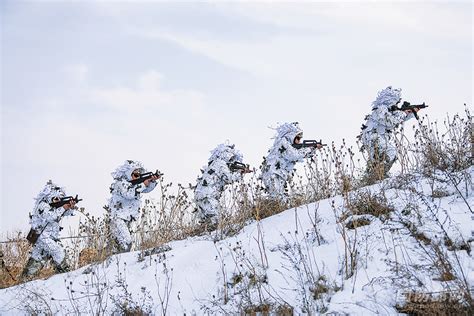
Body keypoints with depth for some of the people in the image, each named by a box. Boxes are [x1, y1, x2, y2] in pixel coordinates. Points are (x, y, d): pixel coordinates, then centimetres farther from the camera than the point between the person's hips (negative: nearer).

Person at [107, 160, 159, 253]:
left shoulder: (136, 183, 13)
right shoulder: (121, 183, -11)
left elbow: (147, 189, 2)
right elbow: (128, 194, -27)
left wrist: (152, 181, -18)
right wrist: (143, 184, -26)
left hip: (128, 220, 9)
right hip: (117, 218, -9)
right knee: (126, 242, -20)